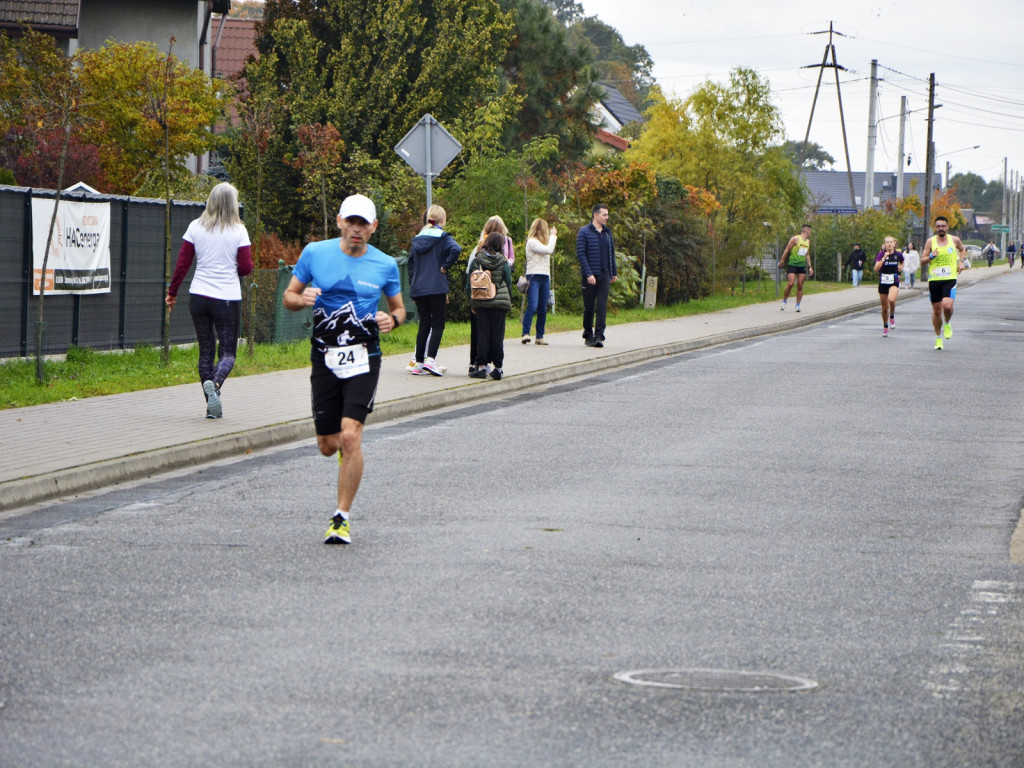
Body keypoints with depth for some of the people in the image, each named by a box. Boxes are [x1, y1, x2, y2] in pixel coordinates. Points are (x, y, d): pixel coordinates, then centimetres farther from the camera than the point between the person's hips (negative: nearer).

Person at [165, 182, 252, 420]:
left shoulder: (196, 228, 1)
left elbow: (182, 263, 2)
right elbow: (245, 268, -6)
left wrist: (172, 292, 11)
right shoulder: (238, 231, -6)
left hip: (198, 296, 3)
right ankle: (215, 384, -28)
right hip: (227, 299, -3)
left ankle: (212, 406, 6)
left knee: (206, 350, 11)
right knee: (228, 352, 3)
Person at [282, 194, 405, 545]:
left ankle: (342, 517, -8)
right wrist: (302, 299, -14)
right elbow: (288, 297, 10)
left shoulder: (385, 265, 3)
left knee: (350, 437, -17)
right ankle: (349, 449, 46)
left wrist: (392, 319, -8)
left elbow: (398, 307, 16)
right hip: (324, 358, 2)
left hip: (363, 359, -2)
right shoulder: (315, 253, 3)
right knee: (327, 445, 6)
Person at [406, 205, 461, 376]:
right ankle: (430, 359, -15)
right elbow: (455, 249, -25)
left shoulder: (417, 239, 12)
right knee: (438, 325, 0)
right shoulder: (443, 237, -4)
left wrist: (412, 288, 17)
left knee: (424, 324, 12)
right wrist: (445, 266, -12)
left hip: (418, 289, 5)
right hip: (437, 289, -5)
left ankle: (418, 363, 8)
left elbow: (411, 264, 13)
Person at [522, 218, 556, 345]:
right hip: (534, 277, -8)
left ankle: (540, 337, 9)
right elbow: (549, 250, -14)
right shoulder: (532, 242, -7)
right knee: (532, 307, -19)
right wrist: (553, 236, -4)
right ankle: (525, 334, -20)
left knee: (543, 309, 6)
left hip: (545, 278, 8)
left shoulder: (542, 243, 20)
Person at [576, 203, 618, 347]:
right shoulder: (584, 232, -5)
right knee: (589, 307, 4)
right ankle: (588, 335, 18)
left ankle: (599, 336, -12)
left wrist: (614, 272, 16)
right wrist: (588, 274, -17)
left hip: (604, 275, 3)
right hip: (589, 276, -3)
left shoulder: (607, 232, 11)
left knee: (602, 306, -8)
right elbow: (581, 254, -10)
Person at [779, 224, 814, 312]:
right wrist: (782, 261, -8)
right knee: (790, 284, -15)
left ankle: (798, 305, 4)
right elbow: (787, 250, -6)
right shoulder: (795, 239, -6)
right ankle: (784, 302, 1)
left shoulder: (808, 241, 15)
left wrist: (809, 266, 17)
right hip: (792, 264, -6)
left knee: (800, 286, -1)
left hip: (802, 265, 6)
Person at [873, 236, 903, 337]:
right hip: (883, 282, 1)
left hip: (894, 282, -1)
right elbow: (876, 269, -18)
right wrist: (884, 258, -24)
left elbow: (902, 263, 26)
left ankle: (892, 316, -1)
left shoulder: (898, 255, 2)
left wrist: (900, 267, 8)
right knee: (884, 307, 7)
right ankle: (885, 326, 29)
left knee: (891, 299, -30)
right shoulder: (881, 254, -5)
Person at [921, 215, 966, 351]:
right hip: (934, 280, 1)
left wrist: (961, 261, 9)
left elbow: (962, 249, 26)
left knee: (947, 306, -23)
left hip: (950, 279, -1)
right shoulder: (930, 241, 2)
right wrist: (931, 256, -15)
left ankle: (947, 324, 10)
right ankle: (938, 337, 24)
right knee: (936, 310, 7)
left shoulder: (954, 240, 4)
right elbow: (922, 260, 5)